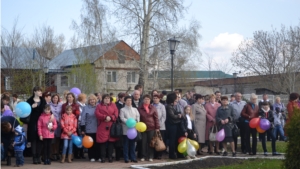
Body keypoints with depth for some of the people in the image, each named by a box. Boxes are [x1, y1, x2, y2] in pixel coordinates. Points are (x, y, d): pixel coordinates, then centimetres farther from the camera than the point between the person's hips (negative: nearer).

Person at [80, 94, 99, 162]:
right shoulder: (85, 108, 1)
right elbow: (83, 119, 0)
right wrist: (82, 129, -5)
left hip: (97, 129, 2)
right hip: (89, 130, -2)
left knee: (97, 143, 4)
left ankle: (98, 156, 13)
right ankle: (91, 157, 10)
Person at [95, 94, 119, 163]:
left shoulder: (113, 105, 13)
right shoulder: (99, 106, 10)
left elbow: (116, 114, 2)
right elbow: (97, 114, -5)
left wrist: (110, 118, -15)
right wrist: (105, 117, -16)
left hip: (111, 126, 1)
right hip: (102, 127, -1)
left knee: (111, 142, 1)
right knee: (103, 142, -3)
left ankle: (110, 157, 8)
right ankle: (103, 157, 3)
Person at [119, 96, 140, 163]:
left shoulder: (135, 109, 15)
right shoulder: (122, 110, 4)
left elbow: (138, 116, 7)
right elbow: (122, 118, -7)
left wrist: (137, 122, -11)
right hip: (126, 129, -3)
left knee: (133, 143, 5)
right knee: (126, 144, -1)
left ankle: (133, 158, 10)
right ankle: (126, 158, 3)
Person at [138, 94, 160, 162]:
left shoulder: (153, 108, 4)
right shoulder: (139, 108, 3)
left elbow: (156, 118, 3)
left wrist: (157, 127, -1)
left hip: (151, 128, 0)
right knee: (144, 142, 2)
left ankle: (150, 156, 10)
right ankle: (144, 156, 9)